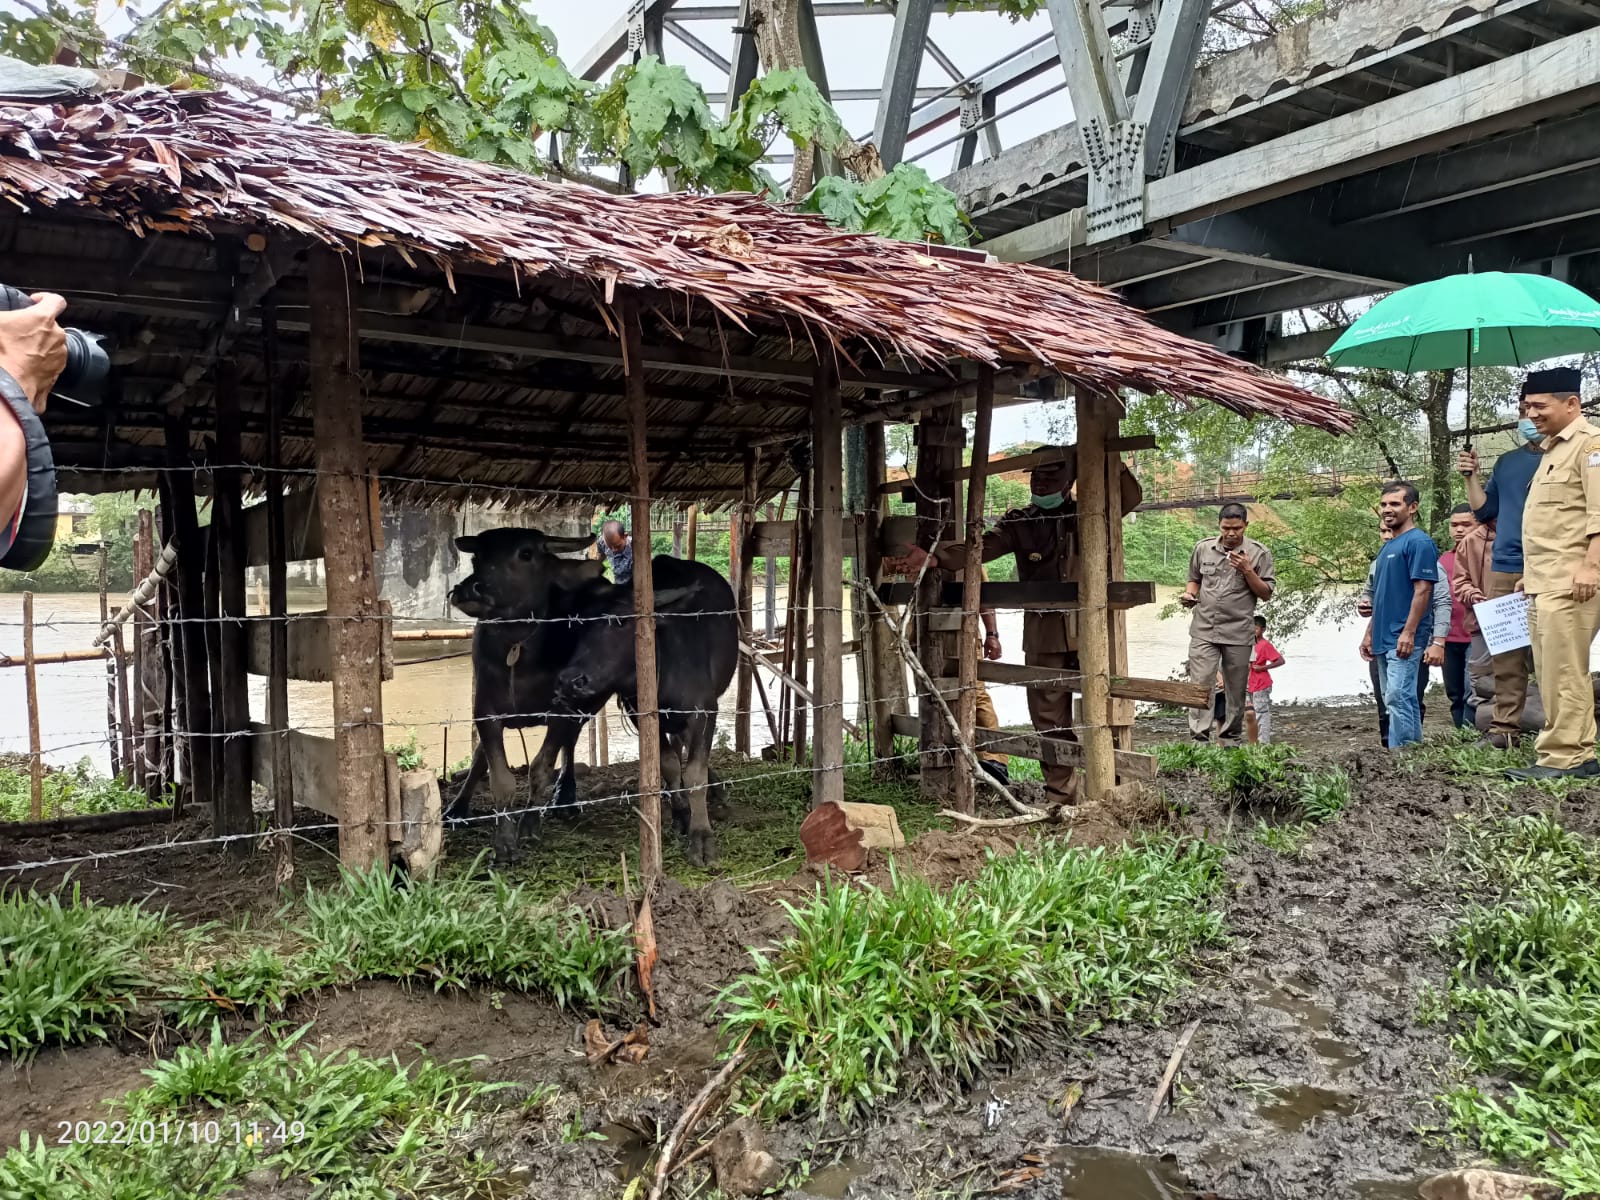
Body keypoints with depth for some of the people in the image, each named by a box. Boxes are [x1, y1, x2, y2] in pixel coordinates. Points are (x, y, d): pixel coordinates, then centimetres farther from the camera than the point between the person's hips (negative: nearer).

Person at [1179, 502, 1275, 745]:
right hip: (1204, 630, 1)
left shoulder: (1259, 553, 1)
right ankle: (1199, 739, -7)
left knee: (1236, 689, 7)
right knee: (1199, 684, -9)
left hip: (1238, 633, -1)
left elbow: (1266, 594, 1)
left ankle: (1230, 739, 20)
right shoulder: (1203, 548, 7)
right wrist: (1189, 594, 0)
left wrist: (1247, 571, -13)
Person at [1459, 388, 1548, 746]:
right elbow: (1485, 511, 17)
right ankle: (1505, 726, 4)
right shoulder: (1506, 462, 18)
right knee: (1507, 651, 2)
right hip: (1504, 567, 4)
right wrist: (1472, 477, 7)